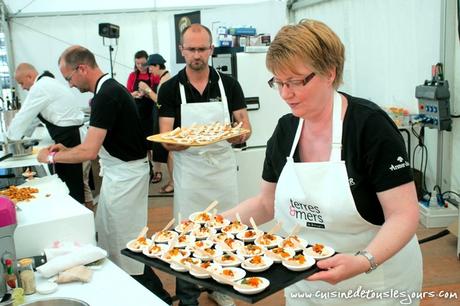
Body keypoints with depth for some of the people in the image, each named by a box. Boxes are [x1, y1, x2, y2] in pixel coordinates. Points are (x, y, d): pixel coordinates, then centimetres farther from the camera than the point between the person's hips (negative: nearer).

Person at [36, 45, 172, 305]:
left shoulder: (107, 94, -22)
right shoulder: (110, 89, 9)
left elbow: (89, 152, -25)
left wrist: (52, 157, -10)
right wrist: (66, 150, 11)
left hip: (124, 175, -10)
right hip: (120, 172, 10)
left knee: (125, 244, 2)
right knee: (107, 236, 18)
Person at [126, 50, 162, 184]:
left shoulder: (154, 75, -4)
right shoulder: (132, 76, 6)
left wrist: (147, 92, -23)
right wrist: (134, 94, -16)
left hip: (152, 113, -4)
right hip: (137, 114, 4)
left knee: (153, 142, -1)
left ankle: (157, 171, 9)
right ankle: (147, 169, 22)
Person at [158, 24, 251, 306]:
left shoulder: (229, 84, 1)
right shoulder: (170, 88, -3)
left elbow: (245, 125, 1)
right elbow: (165, 139, -6)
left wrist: (240, 134, -22)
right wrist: (178, 142, -29)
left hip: (224, 167, 2)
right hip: (189, 169, -2)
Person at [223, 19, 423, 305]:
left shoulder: (370, 124, -20)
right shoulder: (285, 129, -4)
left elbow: (404, 214, -20)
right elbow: (267, 202, 5)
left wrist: (364, 261, -35)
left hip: (374, 283, -5)